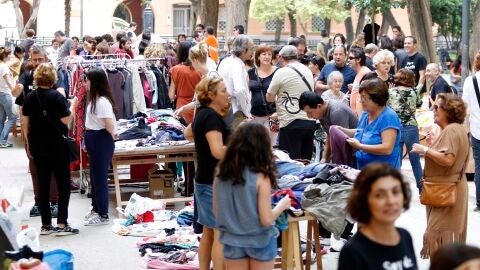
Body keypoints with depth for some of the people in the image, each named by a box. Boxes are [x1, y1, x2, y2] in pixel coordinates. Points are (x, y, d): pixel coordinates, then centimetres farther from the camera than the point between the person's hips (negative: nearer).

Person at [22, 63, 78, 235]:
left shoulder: (29, 98, 3)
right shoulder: (56, 96, -14)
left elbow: (25, 122, 7)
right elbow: (66, 120, -14)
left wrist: (28, 143, 16)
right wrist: (70, 105, 1)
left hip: (37, 145, 5)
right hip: (57, 145, -5)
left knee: (43, 184, 10)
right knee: (63, 184, 3)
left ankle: (46, 225, 12)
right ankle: (62, 224, -2)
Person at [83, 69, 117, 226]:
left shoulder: (102, 101, -20)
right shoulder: (95, 99, 11)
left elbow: (109, 124, -26)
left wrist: (112, 134, -7)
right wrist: (88, 140, 14)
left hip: (101, 141, -10)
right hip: (94, 140, 10)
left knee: (100, 178, -3)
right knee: (94, 176, 19)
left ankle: (103, 215, 5)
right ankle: (96, 209, 32)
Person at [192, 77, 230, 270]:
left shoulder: (202, 114, 11)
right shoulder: (211, 117, -18)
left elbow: (189, 133, 30)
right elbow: (218, 151, -29)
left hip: (204, 180, 10)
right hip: (215, 183, -10)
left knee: (209, 232, 15)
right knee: (221, 234, -7)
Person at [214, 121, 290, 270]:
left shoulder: (221, 175, -6)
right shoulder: (260, 177, -19)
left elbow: (217, 212, 4)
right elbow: (266, 220, -18)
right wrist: (281, 206, -1)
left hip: (232, 241, 4)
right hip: (259, 242, -4)